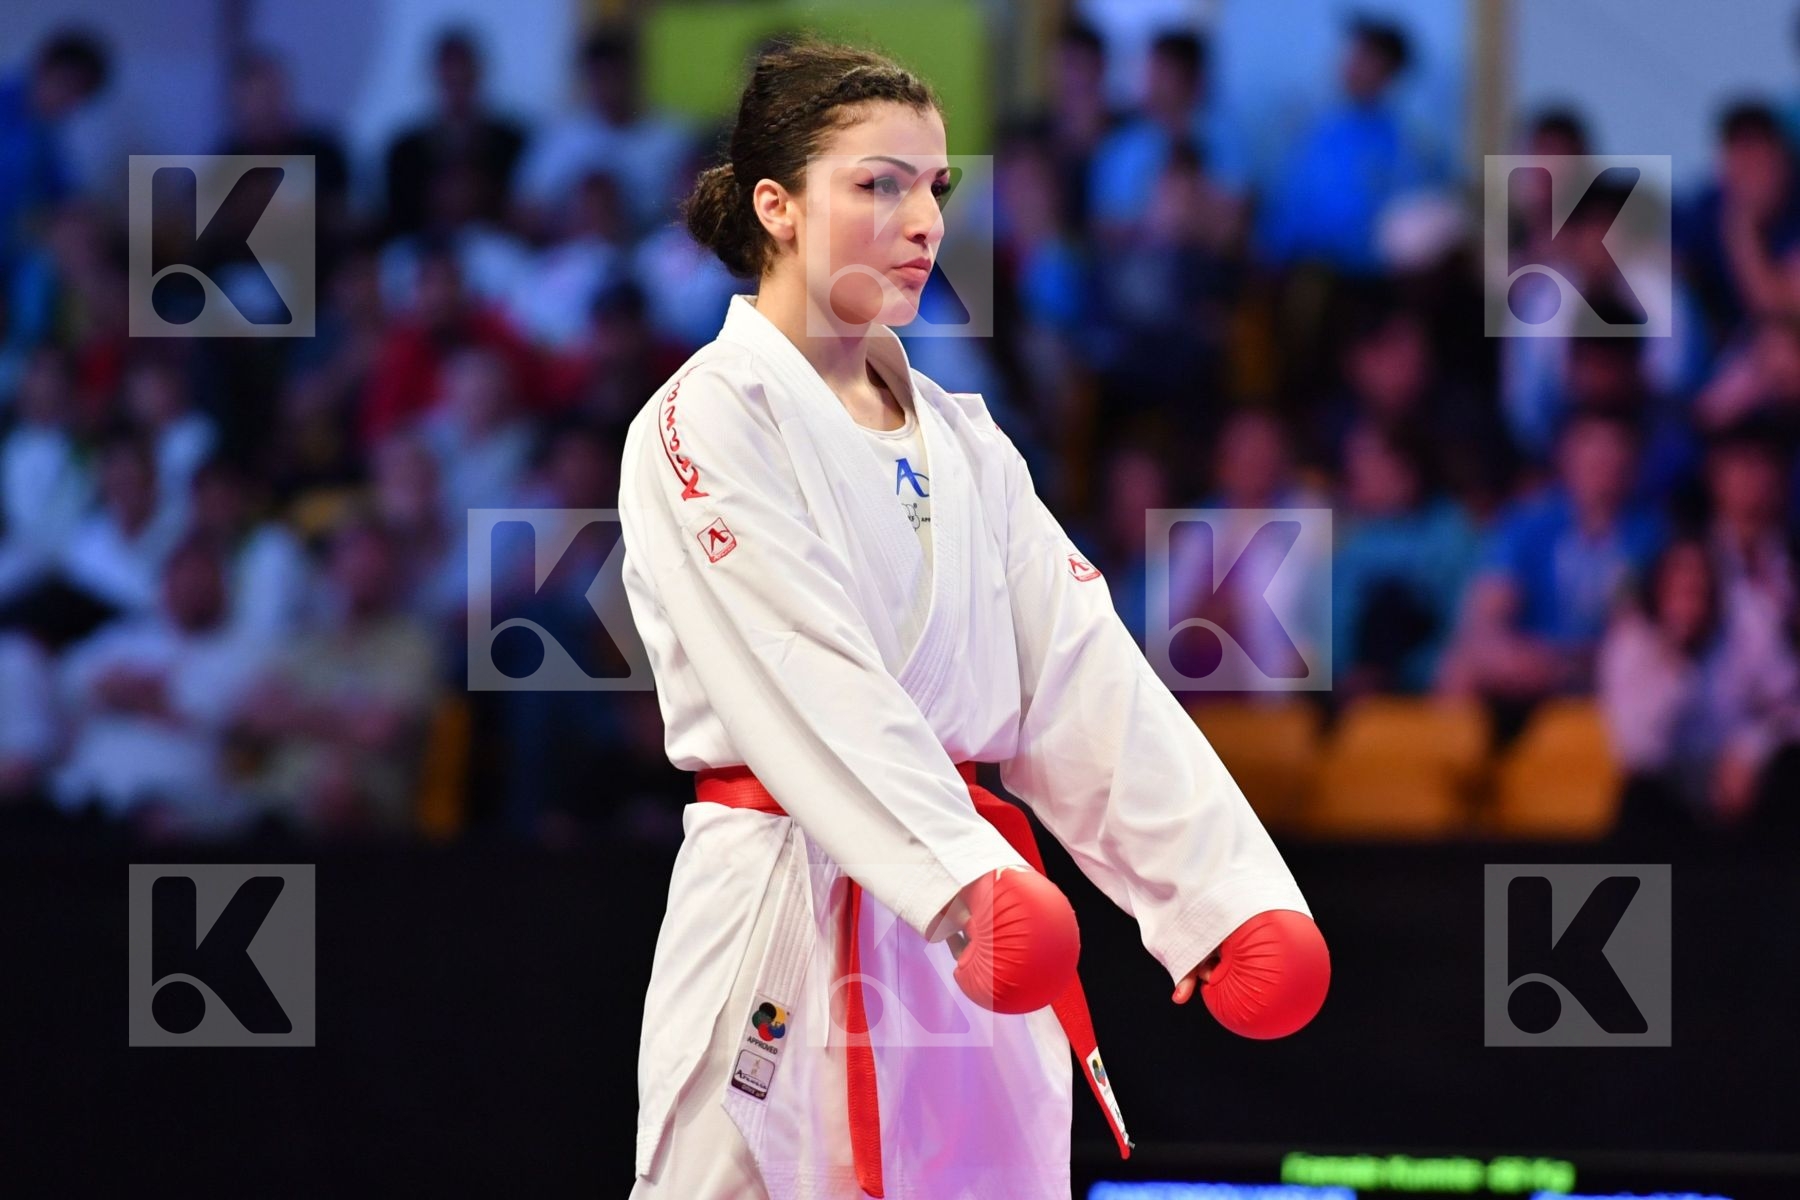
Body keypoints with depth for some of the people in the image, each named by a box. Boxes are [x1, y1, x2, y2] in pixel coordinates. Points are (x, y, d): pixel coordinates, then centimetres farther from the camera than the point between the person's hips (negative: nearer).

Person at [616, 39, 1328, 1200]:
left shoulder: (959, 439, 16)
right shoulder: (706, 421, -5)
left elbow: (1085, 679, 8)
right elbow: (804, 680, -19)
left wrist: (1221, 889, -5)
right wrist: (955, 875, -31)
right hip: (791, 931, -7)